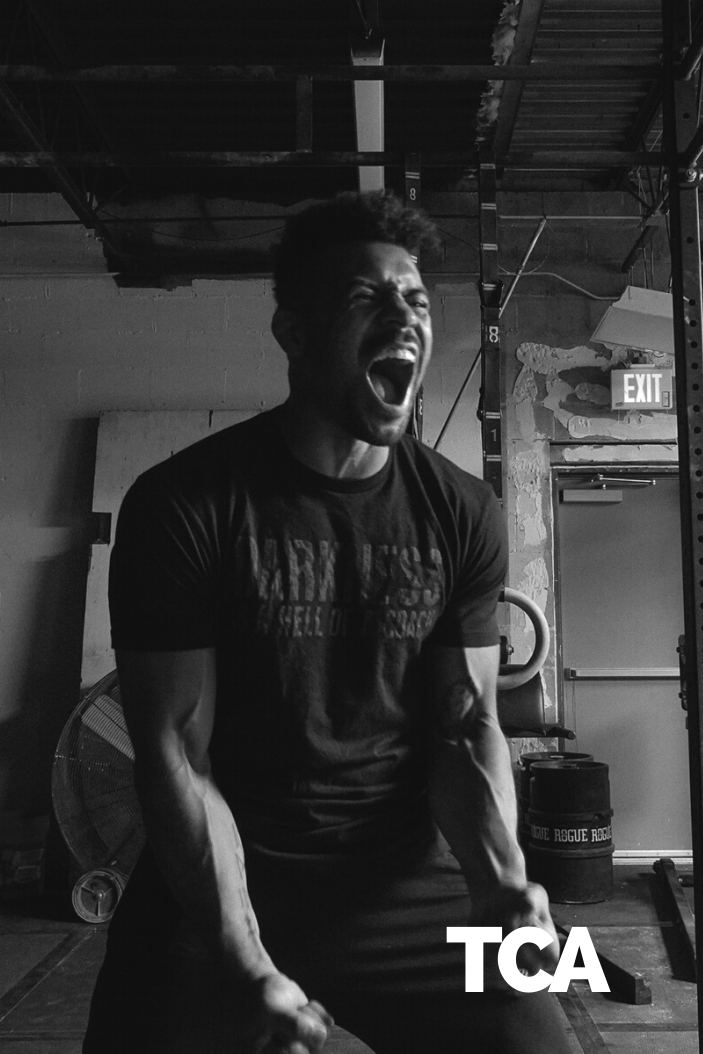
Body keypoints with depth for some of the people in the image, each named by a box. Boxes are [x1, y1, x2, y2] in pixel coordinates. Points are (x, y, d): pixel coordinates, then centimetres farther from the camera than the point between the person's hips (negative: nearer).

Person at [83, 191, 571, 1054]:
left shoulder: (463, 516, -2)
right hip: (219, 881, -2)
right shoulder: (182, 504, -12)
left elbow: (464, 729, 1)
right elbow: (176, 752, -13)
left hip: (405, 877, 2)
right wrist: (245, 966, -21)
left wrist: (501, 879, -17)